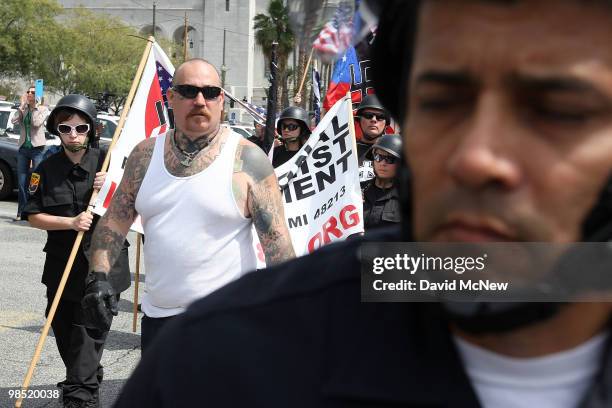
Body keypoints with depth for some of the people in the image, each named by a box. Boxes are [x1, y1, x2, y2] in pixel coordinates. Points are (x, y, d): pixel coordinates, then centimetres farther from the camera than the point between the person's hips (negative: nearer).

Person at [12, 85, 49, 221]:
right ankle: (21, 212, 6)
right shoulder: (23, 109, 13)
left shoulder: (43, 109, 2)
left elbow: (37, 123, -14)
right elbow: (15, 121, -4)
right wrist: (22, 105, -3)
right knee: (21, 183, 1)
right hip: (23, 148, 4)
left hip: (37, 148, -4)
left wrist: (35, 107, -6)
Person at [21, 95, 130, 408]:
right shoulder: (47, 169, 2)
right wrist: (70, 223, -15)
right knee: (63, 329, 12)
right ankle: (89, 382, 34)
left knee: (89, 330, -7)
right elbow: (33, 216, 0)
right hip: (62, 263, 3)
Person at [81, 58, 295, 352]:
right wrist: (99, 277, -4)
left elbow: (277, 242, -9)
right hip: (158, 316, 5)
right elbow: (114, 221, 10)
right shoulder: (145, 155, 6)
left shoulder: (247, 159, -7)